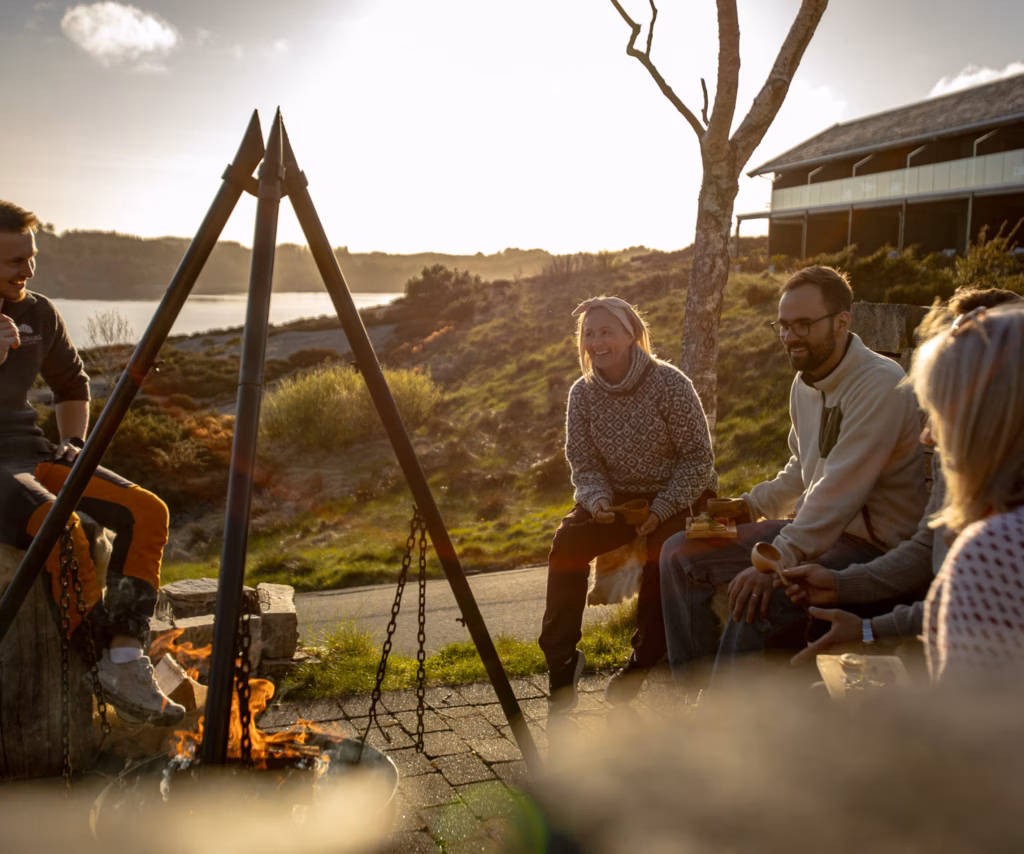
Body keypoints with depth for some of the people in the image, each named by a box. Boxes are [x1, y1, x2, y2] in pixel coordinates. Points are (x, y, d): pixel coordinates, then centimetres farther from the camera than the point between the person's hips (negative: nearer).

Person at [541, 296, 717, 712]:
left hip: (680, 495, -3)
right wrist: (596, 498, -20)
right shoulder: (582, 393, -4)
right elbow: (583, 463, 1)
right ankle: (560, 659, -11)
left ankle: (643, 660, -9)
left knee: (661, 552, -32)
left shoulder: (669, 383, -17)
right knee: (568, 542, -22)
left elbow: (698, 457, -13)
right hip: (620, 496, 4)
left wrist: (662, 509, -22)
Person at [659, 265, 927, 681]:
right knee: (680, 554, 2)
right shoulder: (805, 383, 9)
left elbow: (841, 491, -28)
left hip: (869, 545, -9)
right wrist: (752, 505, 7)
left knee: (755, 602, -32)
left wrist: (775, 563, -32)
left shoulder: (880, 386, -20)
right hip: (811, 525, 9)